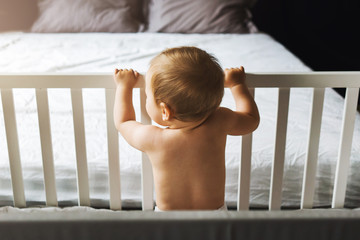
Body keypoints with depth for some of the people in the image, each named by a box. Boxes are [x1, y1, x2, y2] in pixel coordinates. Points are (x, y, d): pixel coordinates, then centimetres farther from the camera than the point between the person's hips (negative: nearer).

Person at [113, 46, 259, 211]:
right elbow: (252, 119, 2)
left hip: (168, 214, -3)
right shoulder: (220, 123, -21)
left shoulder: (151, 140, -24)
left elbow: (123, 122, 0)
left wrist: (124, 86, 13)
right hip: (215, 210, 3)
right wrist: (236, 84, 14)